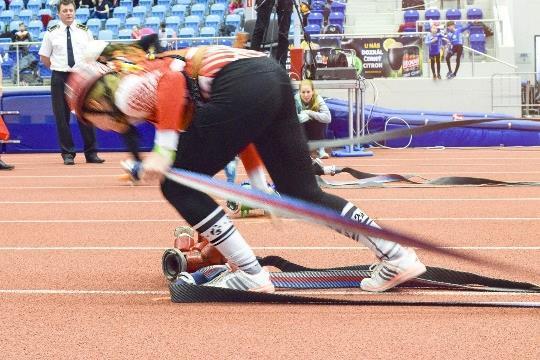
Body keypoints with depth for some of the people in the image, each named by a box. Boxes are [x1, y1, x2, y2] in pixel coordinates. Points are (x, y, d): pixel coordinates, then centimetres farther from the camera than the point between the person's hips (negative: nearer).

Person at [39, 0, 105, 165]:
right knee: (62, 117, 1)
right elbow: (44, 57, 9)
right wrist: (58, 67, 4)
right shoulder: (51, 33, 2)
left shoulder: (84, 31, 5)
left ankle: (91, 153, 7)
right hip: (60, 78, -1)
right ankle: (68, 153, 8)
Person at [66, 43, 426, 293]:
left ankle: (251, 276, 3)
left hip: (244, 86, -10)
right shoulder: (146, 78, 31)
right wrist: (260, 188, 33)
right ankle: (397, 256, 17)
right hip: (274, 74, 10)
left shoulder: (126, 91, 7)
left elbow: (170, 80, -18)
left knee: (178, 185, 4)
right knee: (303, 192, 17)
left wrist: (163, 149, -18)